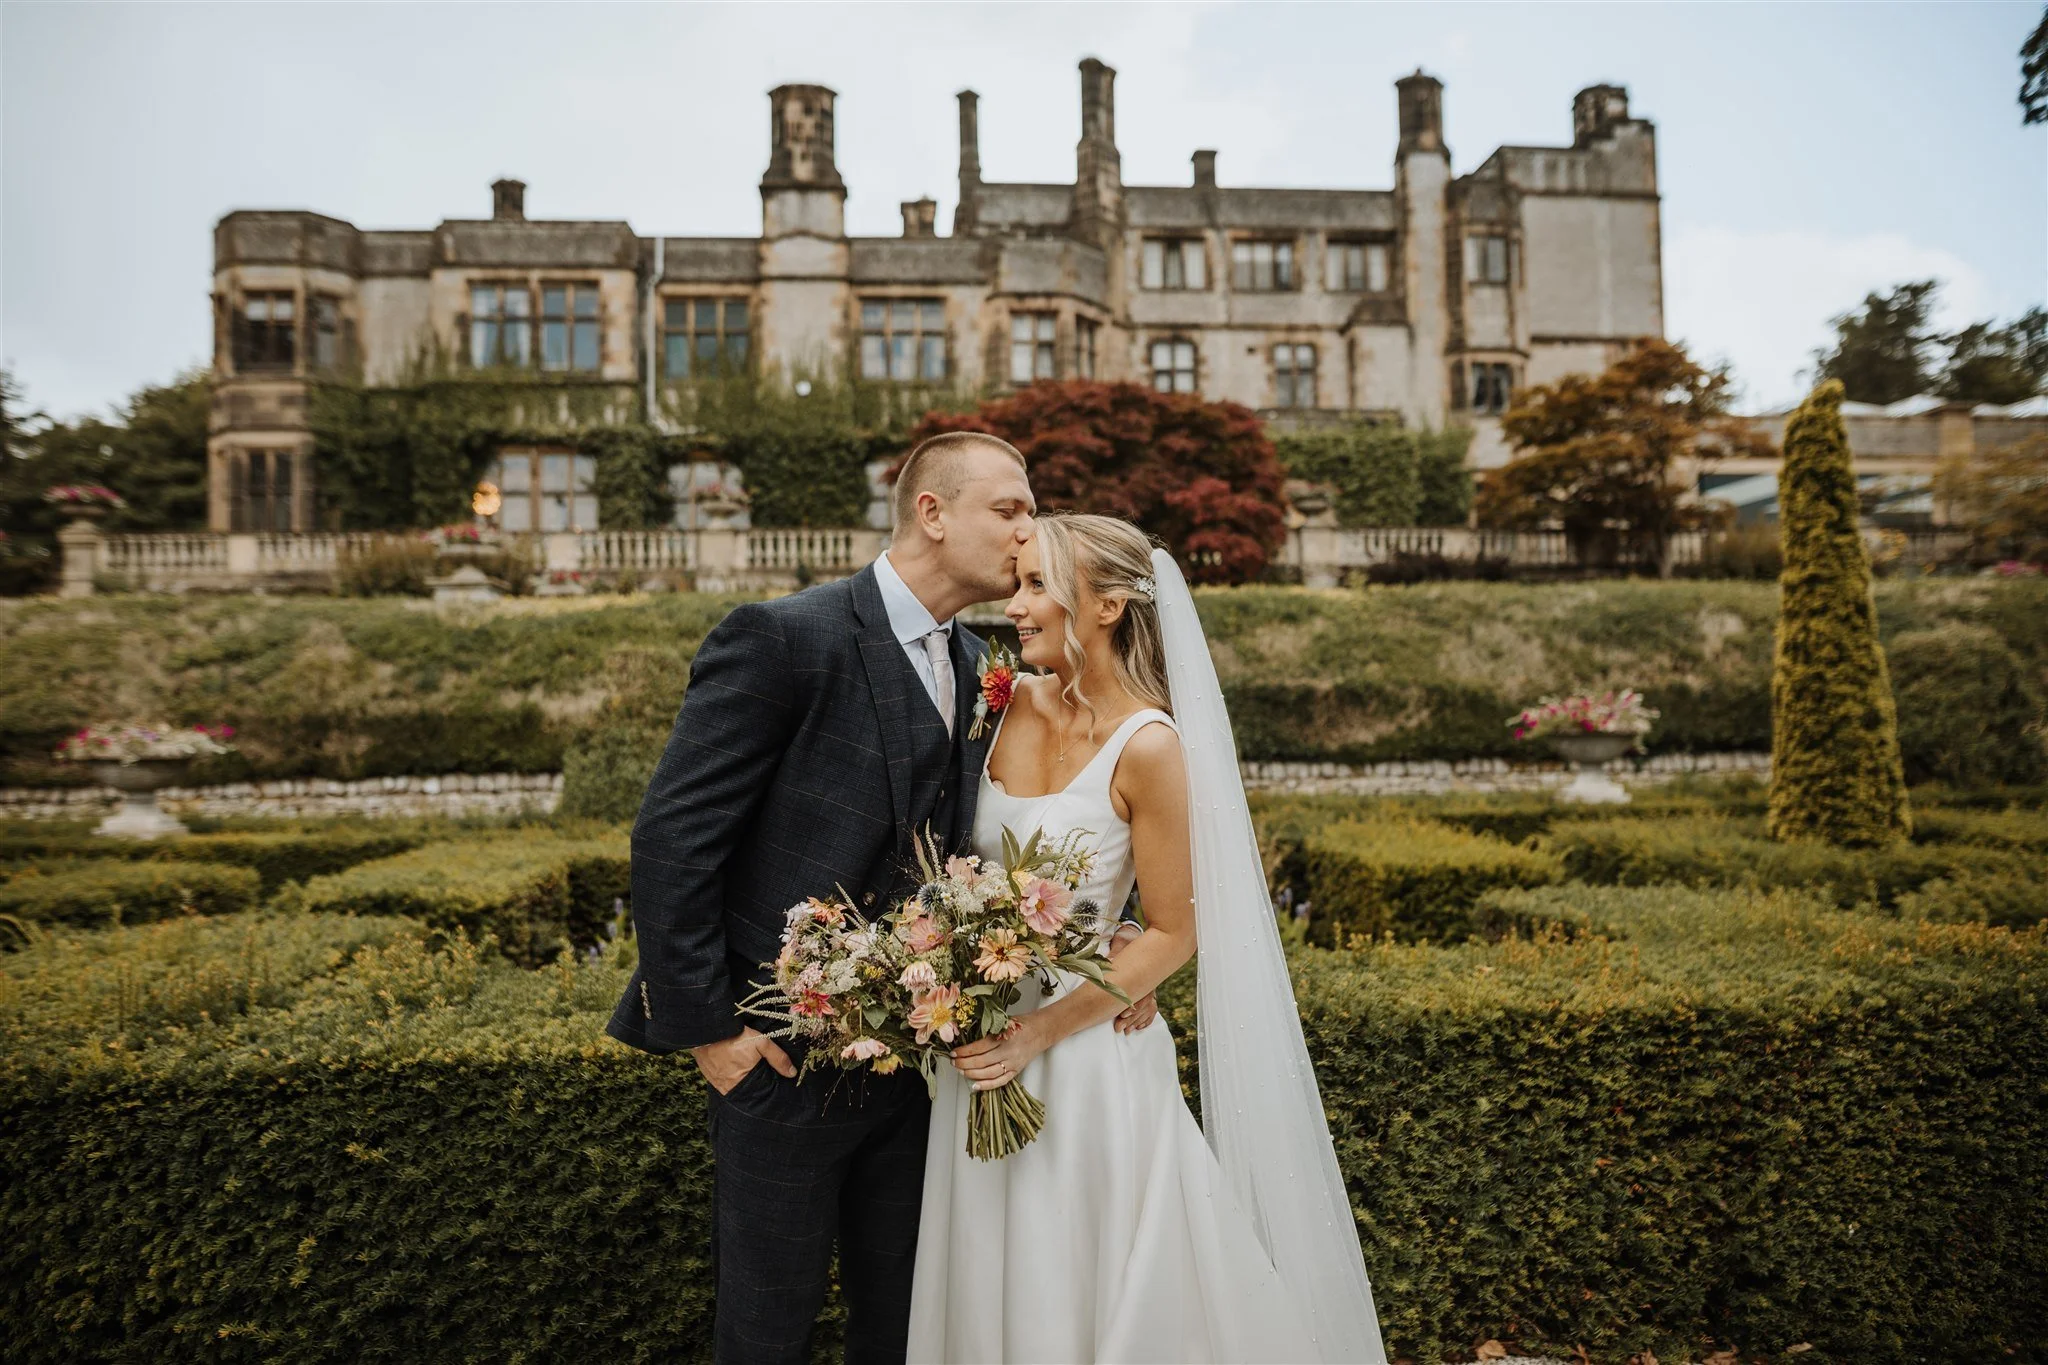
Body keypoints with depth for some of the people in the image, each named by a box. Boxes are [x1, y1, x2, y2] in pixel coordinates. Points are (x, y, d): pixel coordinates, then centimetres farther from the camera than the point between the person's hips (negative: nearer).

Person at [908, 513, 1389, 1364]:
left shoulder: (1147, 745, -18)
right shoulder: (1011, 705, -2)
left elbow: (1172, 933, -13)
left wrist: (1043, 1032, -17)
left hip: (1087, 1051, -5)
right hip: (984, 1035, 6)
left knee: (1087, 1287, 13)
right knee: (992, 1285, 21)